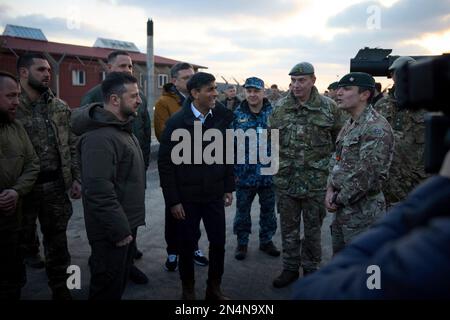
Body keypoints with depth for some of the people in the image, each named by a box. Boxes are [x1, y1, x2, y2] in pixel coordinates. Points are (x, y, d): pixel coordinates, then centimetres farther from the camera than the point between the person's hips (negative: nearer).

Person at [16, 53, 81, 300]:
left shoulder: (60, 107, 5)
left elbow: (71, 145, 9)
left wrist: (76, 178, 3)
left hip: (56, 185, 4)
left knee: (57, 238, 14)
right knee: (21, 239, 13)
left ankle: (60, 287, 28)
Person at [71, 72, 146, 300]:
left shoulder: (122, 128, 11)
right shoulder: (100, 137, -23)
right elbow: (99, 191, -29)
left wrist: (127, 225, 17)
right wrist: (119, 231, -22)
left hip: (126, 224, 10)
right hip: (112, 232, -10)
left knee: (120, 283, 23)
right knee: (108, 288, 6)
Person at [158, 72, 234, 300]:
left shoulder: (220, 118, 0)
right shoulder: (177, 122, -11)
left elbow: (226, 155, 9)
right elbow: (165, 163, -10)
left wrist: (228, 187, 6)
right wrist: (172, 200, -12)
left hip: (214, 195, 3)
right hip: (187, 198, -3)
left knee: (218, 243, 9)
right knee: (187, 245, 9)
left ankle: (214, 288, 29)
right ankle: (188, 290, 30)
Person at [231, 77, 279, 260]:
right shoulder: (237, 115, -2)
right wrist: (233, 170, -4)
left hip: (268, 174, 0)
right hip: (244, 174, 0)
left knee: (268, 210, 15)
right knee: (242, 210, 13)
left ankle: (266, 241, 34)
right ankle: (242, 242, 30)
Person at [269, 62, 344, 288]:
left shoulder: (329, 107, -5)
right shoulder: (280, 107, 1)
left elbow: (339, 140, 6)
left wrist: (329, 164, 6)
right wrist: (278, 162, 8)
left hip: (316, 181, -2)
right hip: (285, 180, 2)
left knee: (312, 228, 11)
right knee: (288, 227, 13)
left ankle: (311, 270, 28)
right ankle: (290, 268, 29)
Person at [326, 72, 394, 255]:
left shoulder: (377, 128, -19)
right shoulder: (349, 124, 12)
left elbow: (367, 175, -24)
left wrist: (339, 199, -14)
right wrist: (330, 190, 0)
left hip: (362, 213, -9)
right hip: (342, 209, 9)